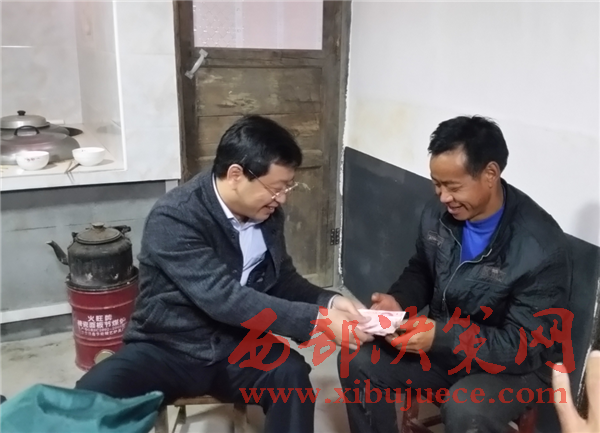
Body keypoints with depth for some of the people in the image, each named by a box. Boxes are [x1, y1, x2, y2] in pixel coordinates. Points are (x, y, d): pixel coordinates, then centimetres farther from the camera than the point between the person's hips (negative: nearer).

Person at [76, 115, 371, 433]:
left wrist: (327, 301, -9)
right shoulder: (174, 218, -23)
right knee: (93, 394, -30)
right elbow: (223, 298, -31)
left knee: (292, 373, -25)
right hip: (170, 349, -4)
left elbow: (282, 279, 11)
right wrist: (315, 320, -32)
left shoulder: (268, 214, -1)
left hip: (236, 347, 4)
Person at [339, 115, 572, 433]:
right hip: (443, 341, 6)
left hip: (516, 365, -5)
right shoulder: (438, 213, -9)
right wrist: (398, 301, -12)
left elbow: (524, 347, -24)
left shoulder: (540, 246, -26)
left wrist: (441, 336, -35)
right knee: (358, 362, -9)